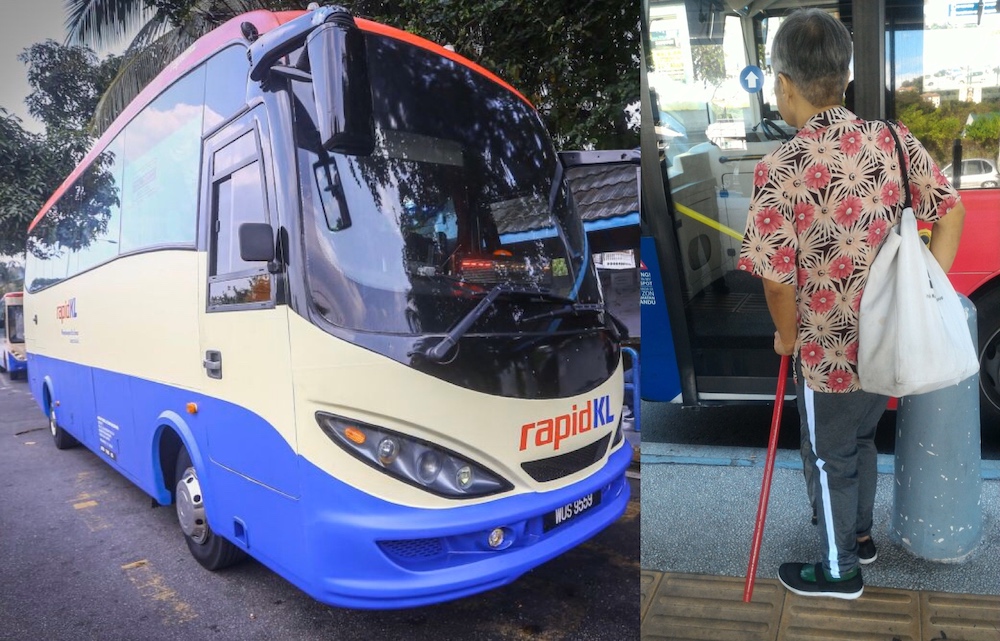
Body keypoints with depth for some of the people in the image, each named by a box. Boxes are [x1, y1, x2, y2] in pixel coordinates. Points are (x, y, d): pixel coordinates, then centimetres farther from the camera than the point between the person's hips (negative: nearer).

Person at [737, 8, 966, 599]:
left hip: (831, 356, -6)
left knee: (831, 462, 16)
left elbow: (777, 281, -23)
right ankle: (861, 535, 51)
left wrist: (787, 338, -4)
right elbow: (952, 212, 1)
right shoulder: (892, 139, -6)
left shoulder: (781, 171, -24)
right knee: (861, 441, 29)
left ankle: (840, 572, 38)